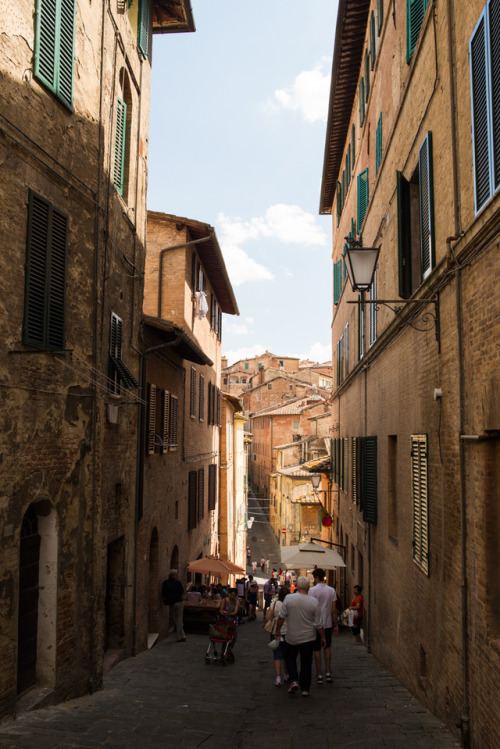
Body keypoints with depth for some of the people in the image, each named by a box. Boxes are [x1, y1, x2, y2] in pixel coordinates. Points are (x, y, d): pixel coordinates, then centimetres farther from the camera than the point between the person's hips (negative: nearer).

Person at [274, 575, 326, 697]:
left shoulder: (288, 599, -13)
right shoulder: (313, 601, -11)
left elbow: (281, 617, -6)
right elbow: (319, 623, -6)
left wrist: (277, 630, 9)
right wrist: (322, 637, 8)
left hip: (291, 638, 0)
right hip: (308, 638, 0)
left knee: (290, 658, 20)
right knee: (306, 663, 12)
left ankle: (294, 680, 4)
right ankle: (305, 689, 16)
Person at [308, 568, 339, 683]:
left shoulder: (312, 590, -12)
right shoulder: (332, 590, -1)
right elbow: (334, 610, 1)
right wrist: (336, 625, 8)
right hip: (328, 624, 3)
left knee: (317, 649, 6)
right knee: (327, 647, 17)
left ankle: (319, 675, 9)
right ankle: (328, 673, 15)